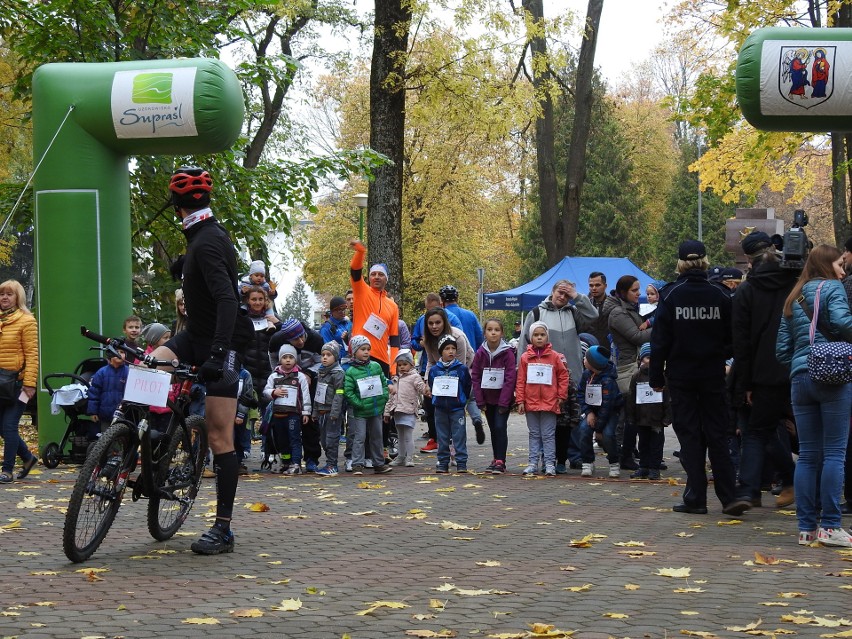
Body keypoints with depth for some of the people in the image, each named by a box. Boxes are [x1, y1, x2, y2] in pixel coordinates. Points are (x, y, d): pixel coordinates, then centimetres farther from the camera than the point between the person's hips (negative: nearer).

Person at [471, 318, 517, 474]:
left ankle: (500, 462, -9)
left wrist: (503, 402, -16)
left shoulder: (507, 353, -12)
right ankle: (496, 459, 23)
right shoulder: (480, 353, -1)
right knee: (493, 429, 13)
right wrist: (480, 401, -4)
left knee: (500, 427, -11)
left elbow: (510, 378, -13)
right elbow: (475, 377, 1)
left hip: (503, 398, -4)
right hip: (488, 398, 4)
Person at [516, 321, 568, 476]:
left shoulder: (555, 357, 0)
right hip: (531, 403, 2)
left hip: (549, 403, -2)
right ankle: (533, 464, 14)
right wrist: (520, 401, 0)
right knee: (534, 434, 10)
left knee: (548, 435, 2)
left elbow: (563, 377, 5)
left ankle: (550, 464, 3)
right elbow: (520, 380, 4)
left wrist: (561, 396, 0)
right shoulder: (525, 357, 3)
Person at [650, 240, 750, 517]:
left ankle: (696, 498, 4)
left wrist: (656, 376, 1)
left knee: (689, 435, 5)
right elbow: (732, 338, 2)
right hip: (713, 375, 2)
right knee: (717, 435, 7)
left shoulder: (670, 295, -7)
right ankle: (729, 497, 0)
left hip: (681, 376, -2)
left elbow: (660, 339, -5)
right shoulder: (720, 295, -1)